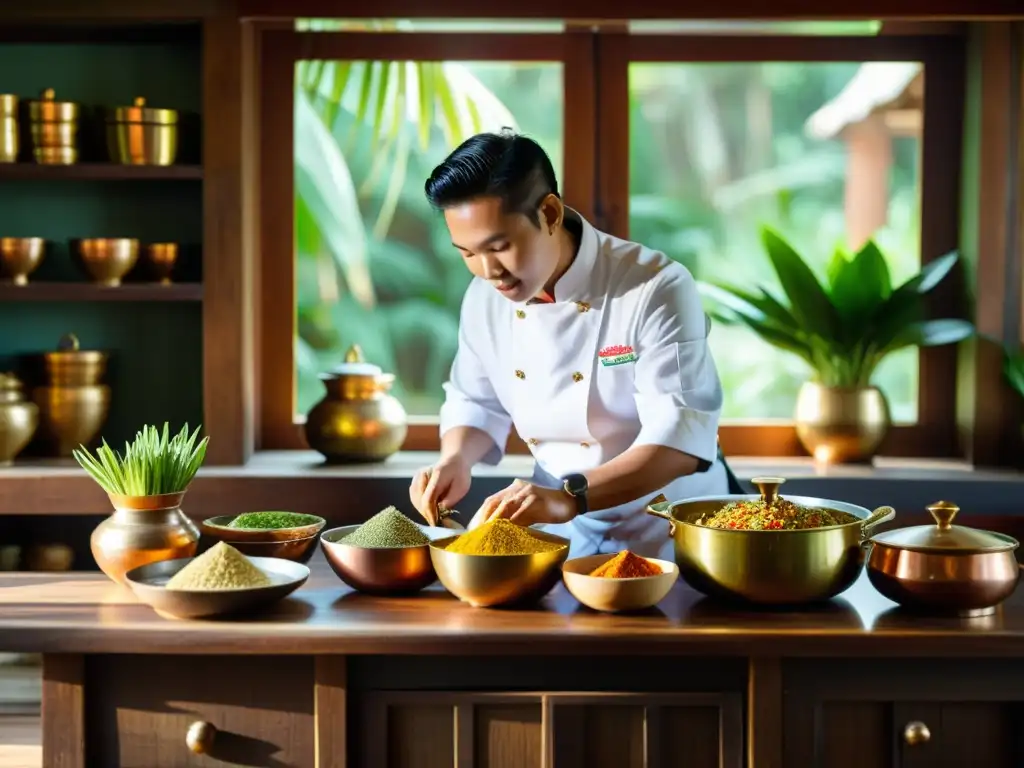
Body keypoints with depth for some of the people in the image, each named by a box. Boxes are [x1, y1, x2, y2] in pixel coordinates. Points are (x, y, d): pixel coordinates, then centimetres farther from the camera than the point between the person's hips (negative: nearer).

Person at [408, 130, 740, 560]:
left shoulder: (656, 289, -21)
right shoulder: (485, 298, -3)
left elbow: (681, 439, -27)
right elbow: (476, 402, 13)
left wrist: (571, 497, -40)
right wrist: (456, 461, -10)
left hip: (666, 531, -5)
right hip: (561, 530, 5)